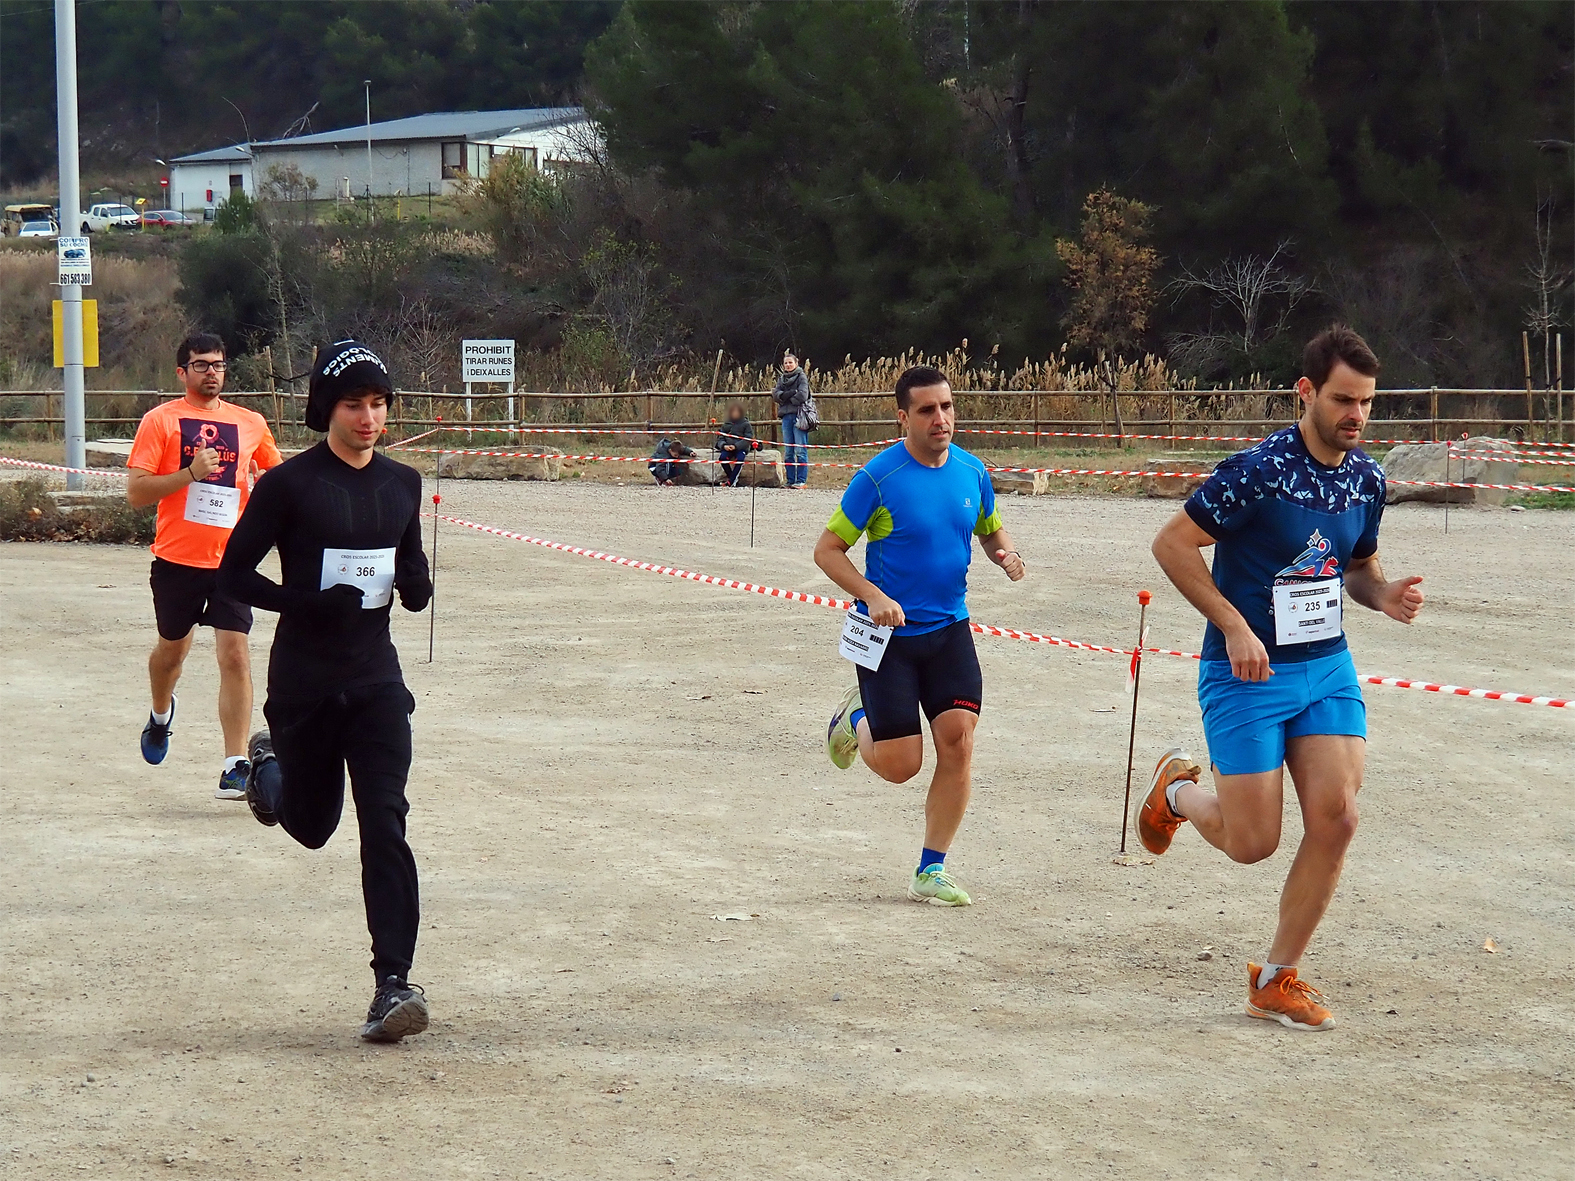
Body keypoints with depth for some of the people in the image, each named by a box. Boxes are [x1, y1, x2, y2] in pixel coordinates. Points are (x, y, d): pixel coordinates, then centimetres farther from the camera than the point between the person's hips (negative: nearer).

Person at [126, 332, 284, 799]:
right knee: (172, 647, 17)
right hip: (177, 558, -1)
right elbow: (136, 491, -8)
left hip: (232, 558, 1)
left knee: (234, 654, -11)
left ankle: (235, 767, -11)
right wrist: (191, 473, -20)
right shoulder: (160, 420, -3)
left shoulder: (251, 423, 7)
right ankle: (161, 714, 51)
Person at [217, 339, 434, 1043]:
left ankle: (392, 983, -13)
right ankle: (269, 762, 48)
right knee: (312, 826, 13)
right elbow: (233, 574, -6)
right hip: (304, 681, -2)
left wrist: (415, 583, -7)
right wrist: (310, 603, -20)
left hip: (375, 677, 2)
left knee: (384, 824, -12)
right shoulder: (290, 484, -8)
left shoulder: (402, 484, 6)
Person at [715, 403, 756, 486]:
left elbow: (748, 439, -6)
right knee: (722, 457, -29)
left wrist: (736, 446, -19)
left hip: (741, 448, -3)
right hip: (728, 448, 3)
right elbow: (720, 438, 11)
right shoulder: (726, 425, 14)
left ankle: (731, 482, -32)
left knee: (740, 459, -34)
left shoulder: (745, 424, 4)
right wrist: (724, 445, -13)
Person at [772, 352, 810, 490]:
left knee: (800, 451, -7)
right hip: (786, 416, 6)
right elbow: (775, 395, 4)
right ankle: (790, 480, 9)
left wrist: (786, 398, -3)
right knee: (788, 452, 5)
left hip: (799, 415, -6)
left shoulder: (801, 377, 1)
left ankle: (801, 480, -6)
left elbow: (802, 396, -12)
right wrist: (791, 393, -12)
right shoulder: (782, 379, 18)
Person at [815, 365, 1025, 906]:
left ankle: (932, 872, 2)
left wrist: (1006, 555, -4)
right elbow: (827, 549, -7)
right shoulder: (879, 477, -13)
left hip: (948, 629, 4)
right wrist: (873, 597, -21)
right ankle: (856, 719, 34)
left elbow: (992, 530, 20)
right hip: (890, 633, -4)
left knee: (958, 738, -11)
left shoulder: (971, 471, 2)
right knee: (900, 766, -3)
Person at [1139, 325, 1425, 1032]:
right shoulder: (1259, 470, -18)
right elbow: (1173, 544, -14)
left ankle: (1277, 979, 8)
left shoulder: (1366, 480, 3)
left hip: (1329, 667, 6)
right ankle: (1177, 789, 33)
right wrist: (1235, 627, -19)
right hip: (1247, 675, -6)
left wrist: (1386, 595, -4)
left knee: (1335, 819, -7)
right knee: (1252, 842, -3)